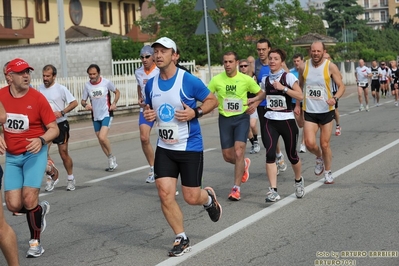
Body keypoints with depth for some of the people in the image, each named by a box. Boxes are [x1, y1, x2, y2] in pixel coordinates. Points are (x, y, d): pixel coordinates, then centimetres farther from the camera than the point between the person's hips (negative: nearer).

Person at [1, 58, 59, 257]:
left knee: (29, 200, -13)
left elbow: (54, 129, -7)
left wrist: (41, 140, -26)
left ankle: (35, 242, 12)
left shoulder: (37, 98, -12)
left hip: (34, 153, -3)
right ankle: (40, 210, 30)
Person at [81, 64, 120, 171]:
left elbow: (117, 92, 7)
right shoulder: (87, 85, 0)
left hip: (106, 114, -5)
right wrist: (85, 105, -16)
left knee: (102, 137, -22)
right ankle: (112, 162, 24)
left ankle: (111, 156, 2)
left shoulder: (106, 82, -8)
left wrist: (114, 103, -9)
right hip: (95, 116, 5)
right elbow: (83, 100, 7)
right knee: (101, 140, 9)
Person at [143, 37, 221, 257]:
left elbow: (212, 100, -5)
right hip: (164, 148, 4)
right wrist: (148, 114, -4)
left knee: (191, 197, 1)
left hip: (190, 147, -4)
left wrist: (195, 112, -22)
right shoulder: (150, 84, 2)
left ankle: (209, 198, 39)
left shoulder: (189, 81, -14)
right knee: (165, 194, -6)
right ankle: (181, 239, 12)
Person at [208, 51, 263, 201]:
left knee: (238, 152, -15)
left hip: (242, 117, -2)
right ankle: (244, 164, 41)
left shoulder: (246, 79, -6)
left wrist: (255, 105, -9)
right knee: (227, 156, 6)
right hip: (224, 119, 2)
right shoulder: (217, 79, -4)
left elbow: (260, 93, 8)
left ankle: (236, 188, -6)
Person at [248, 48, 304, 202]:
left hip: (287, 120, -3)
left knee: (292, 155, 9)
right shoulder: (265, 80, 8)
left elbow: (300, 96, -15)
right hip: (271, 121, 3)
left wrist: (283, 87, -20)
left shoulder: (289, 77, -6)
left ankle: (299, 181, 39)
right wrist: (252, 100, 15)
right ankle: (273, 191, -14)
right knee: (270, 154, -14)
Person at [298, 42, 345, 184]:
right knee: (309, 143, -12)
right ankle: (319, 157, 23)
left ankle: (328, 172, 25)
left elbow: (341, 86, -6)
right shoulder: (303, 67, 0)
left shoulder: (331, 67, -7)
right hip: (309, 111, 1)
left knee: (325, 145, 4)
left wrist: (335, 98, -25)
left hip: (326, 110, -1)